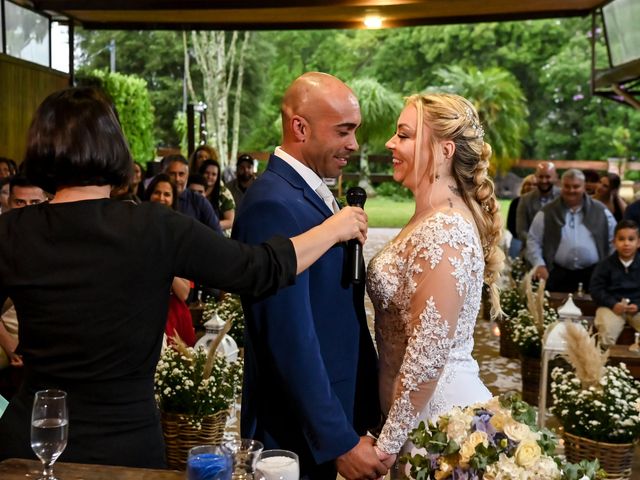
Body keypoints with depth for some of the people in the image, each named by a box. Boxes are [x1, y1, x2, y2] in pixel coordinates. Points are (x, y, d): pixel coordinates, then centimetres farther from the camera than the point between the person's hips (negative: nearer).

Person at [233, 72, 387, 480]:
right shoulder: (274, 205, -22)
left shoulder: (313, 194, 8)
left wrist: (363, 414, 10)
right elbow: (291, 341, -25)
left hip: (336, 408, 9)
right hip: (300, 430, -9)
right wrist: (341, 442, -22)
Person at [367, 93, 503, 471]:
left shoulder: (443, 232, -23)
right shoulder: (431, 219, 6)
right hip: (428, 407, 9)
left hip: (439, 414, -9)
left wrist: (386, 444, -17)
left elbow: (427, 357, -24)